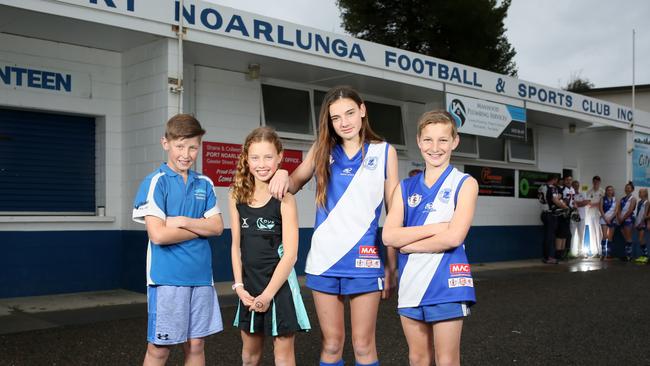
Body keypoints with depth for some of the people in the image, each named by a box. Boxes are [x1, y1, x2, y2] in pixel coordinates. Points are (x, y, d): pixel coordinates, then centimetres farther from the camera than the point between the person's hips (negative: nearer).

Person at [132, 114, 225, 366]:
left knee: (196, 345, 12)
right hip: (167, 277, -5)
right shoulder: (155, 182, -7)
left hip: (201, 276, 5)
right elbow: (158, 235, -16)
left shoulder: (204, 184, 9)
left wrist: (183, 221, -12)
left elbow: (217, 227, 2)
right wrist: (201, 227, -6)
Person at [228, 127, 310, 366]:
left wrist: (267, 294, -14)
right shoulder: (237, 196, 1)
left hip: (279, 284, -4)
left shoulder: (284, 199, -13)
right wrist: (239, 285, -3)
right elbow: (237, 245, 5)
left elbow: (290, 254, -14)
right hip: (249, 283, 5)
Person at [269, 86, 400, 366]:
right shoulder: (322, 150, 8)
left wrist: (392, 266, 0)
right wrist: (282, 173, -5)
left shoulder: (384, 152, 2)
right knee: (331, 343, 9)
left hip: (365, 259, -2)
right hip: (323, 259, 2)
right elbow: (294, 185, 19)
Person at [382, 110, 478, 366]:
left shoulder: (465, 184, -3)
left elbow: (453, 237, -15)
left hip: (447, 284, -4)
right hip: (410, 283, 4)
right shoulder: (405, 187, 8)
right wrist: (437, 227, -14)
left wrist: (407, 245, -7)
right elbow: (389, 236, -5)